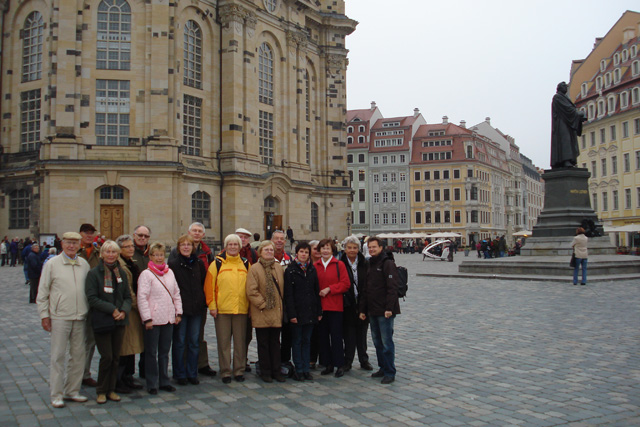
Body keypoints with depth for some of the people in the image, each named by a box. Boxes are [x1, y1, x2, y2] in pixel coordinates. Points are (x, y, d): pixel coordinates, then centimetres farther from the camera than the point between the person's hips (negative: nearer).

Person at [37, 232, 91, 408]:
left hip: (80, 317, 4)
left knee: (78, 355, 9)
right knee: (58, 356, 1)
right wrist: (44, 315, -4)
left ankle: (72, 390, 21)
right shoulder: (52, 264, -1)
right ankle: (56, 395, 9)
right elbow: (42, 292, 0)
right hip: (59, 317, -4)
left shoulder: (84, 264, 8)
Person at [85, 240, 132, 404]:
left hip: (119, 321, 4)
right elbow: (92, 298, -11)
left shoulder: (121, 273, 9)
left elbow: (128, 296, 10)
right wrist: (112, 309, -17)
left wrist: (123, 310, -10)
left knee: (116, 357, 8)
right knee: (107, 357, -4)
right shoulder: (94, 273, -4)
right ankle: (101, 391, 13)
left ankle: (111, 389, 20)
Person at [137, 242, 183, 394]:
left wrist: (178, 312, 9)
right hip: (153, 319, -5)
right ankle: (152, 384, 13)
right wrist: (147, 318, -14)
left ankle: (164, 381, 22)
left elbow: (176, 294, 15)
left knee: (164, 351, 13)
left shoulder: (170, 273, 10)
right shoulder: (146, 274, -7)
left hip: (168, 319, 5)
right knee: (151, 353, 4)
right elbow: (142, 297, -11)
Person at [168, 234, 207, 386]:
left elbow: (204, 283, 12)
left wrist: (204, 302, 4)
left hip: (196, 308, 3)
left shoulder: (199, 263, 8)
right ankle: (180, 374, 14)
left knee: (194, 342, 8)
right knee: (179, 342, 4)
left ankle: (192, 373, 18)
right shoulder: (173, 264, -2)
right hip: (180, 308, -3)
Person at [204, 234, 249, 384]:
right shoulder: (217, 263, 2)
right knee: (224, 342, 4)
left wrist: (251, 305, 7)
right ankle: (225, 372, 14)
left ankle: (239, 371, 19)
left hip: (241, 309, 2)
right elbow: (209, 285, -1)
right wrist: (212, 305, -6)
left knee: (240, 342, 7)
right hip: (222, 309, -2)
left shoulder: (246, 264, 9)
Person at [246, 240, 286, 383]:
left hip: (277, 312, 4)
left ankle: (276, 371, 18)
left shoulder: (279, 268, 10)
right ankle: (265, 372, 14)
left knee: (275, 343, 10)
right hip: (261, 313, -4)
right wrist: (262, 304, -12)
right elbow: (251, 291, -10)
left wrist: (282, 305, 5)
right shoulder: (254, 268, -5)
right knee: (263, 343, 5)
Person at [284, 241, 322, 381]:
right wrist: (291, 313, -14)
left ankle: (306, 369, 15)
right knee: (297, 341, 3)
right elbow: (288, 294, -7)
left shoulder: (312, 269, 10)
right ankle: (298, 370, 9)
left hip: (310, 311, 4)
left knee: (307, 340, 10)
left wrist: (319, 311, 7)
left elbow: (316, 291, 12)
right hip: (297, 311, -4)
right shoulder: (291, 270, -3)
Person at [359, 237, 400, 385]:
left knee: (387, 343, -5)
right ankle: (383, 368, 24)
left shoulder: (388, 264, -8)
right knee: (377, 342, 13)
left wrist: (389, 308, -21)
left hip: (385, 312, -8)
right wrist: (363, 309, 17)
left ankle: (390, 373, 2)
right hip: (372, 311, 8)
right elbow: (365, 290, 21)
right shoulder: (370, 265, 17)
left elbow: (392, 288, -16)